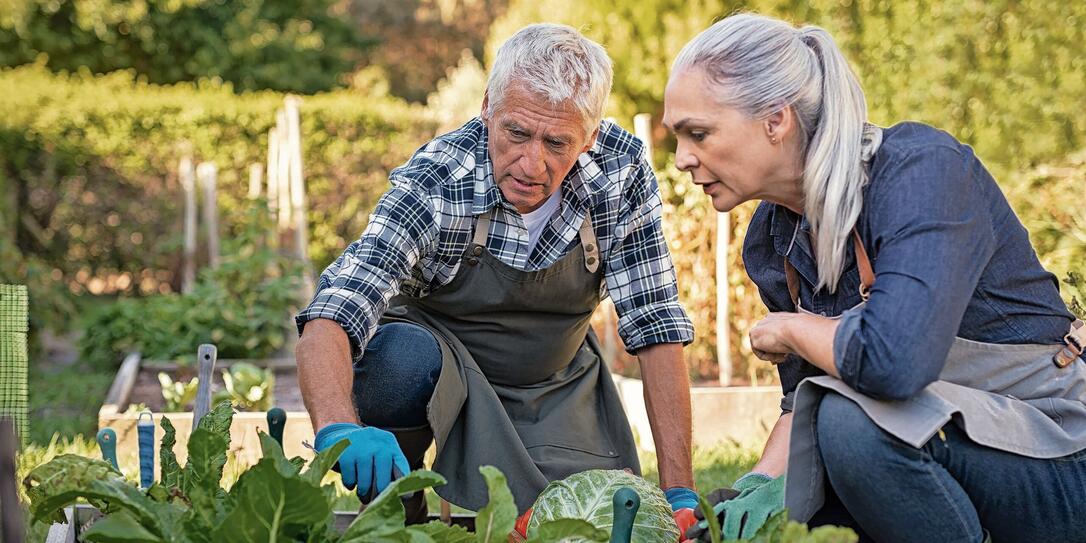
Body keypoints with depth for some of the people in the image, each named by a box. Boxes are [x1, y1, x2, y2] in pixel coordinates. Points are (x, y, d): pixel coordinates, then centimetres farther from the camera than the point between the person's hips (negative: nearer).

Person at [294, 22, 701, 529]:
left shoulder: (623, 171, -21)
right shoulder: (434, 182, -30)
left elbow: (655, 327, -16)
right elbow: (329, 321, -39)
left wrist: (679, 492, -22)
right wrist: (339, 428, -61)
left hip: (557, 383, 3)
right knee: (402, 358, -36)